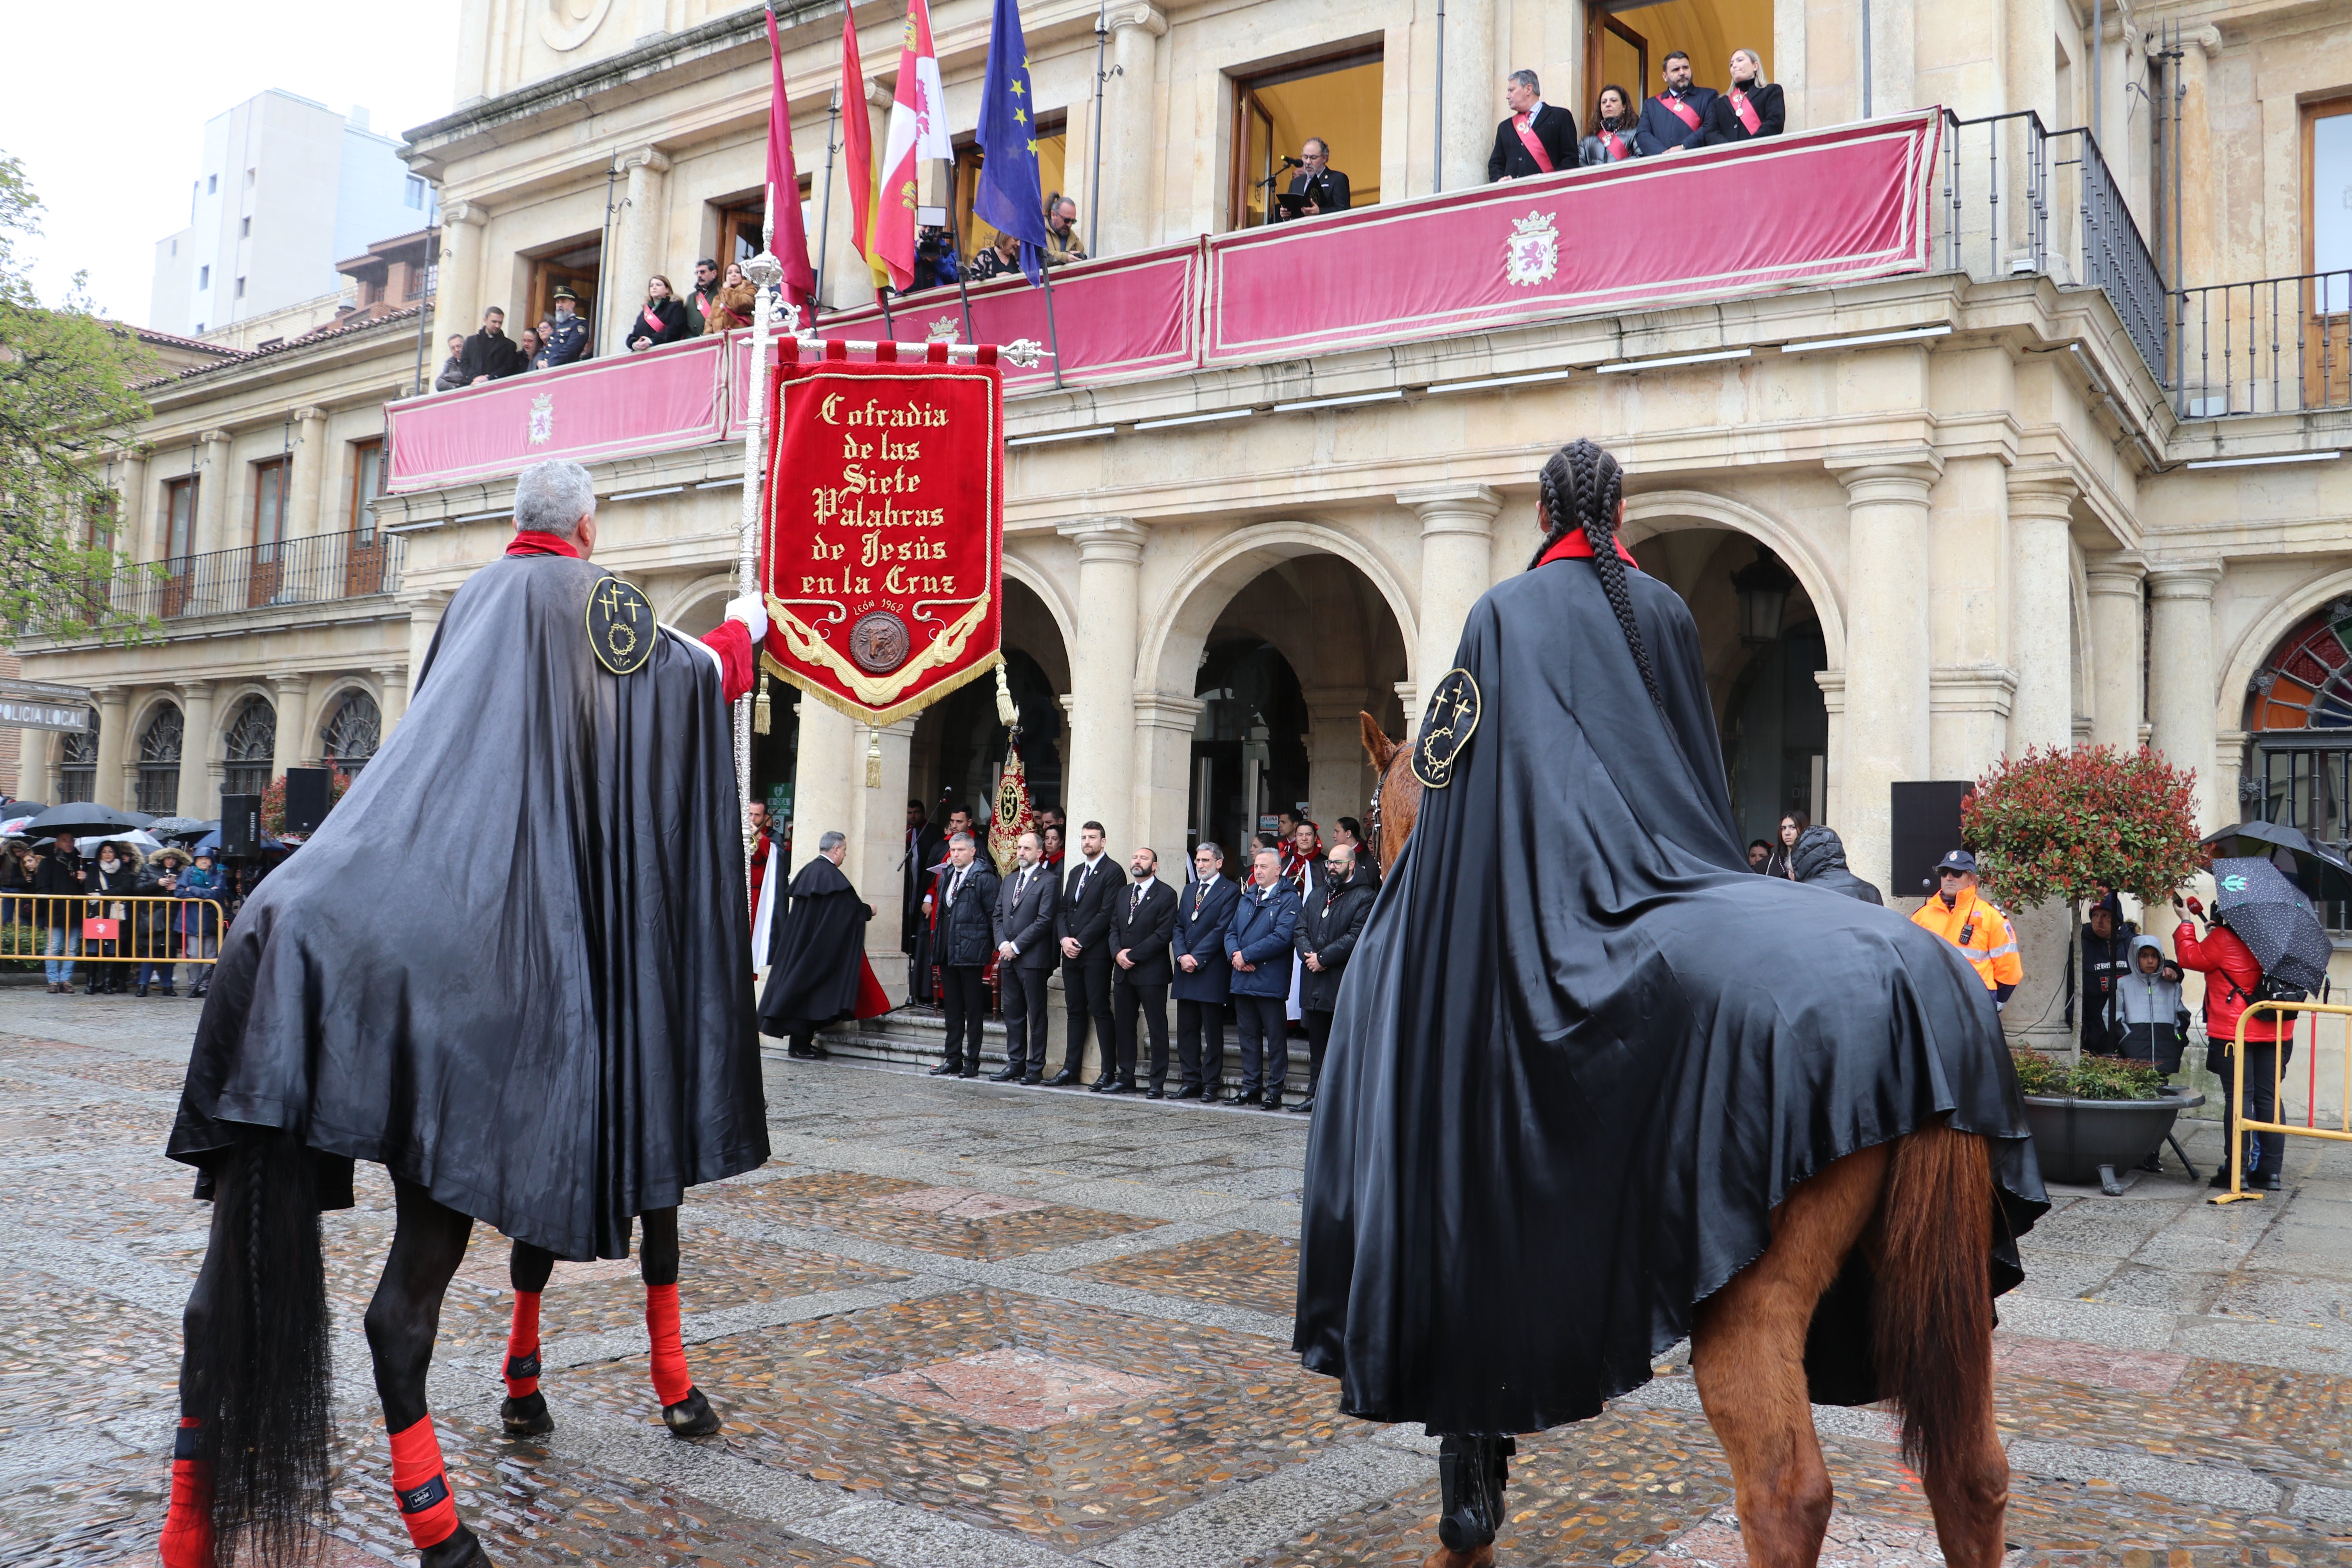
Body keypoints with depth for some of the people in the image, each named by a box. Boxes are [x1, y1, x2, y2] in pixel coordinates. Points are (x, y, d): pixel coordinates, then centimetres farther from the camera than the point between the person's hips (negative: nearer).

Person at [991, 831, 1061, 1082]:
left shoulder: (1049, 881, -6)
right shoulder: (1009, 880, 18)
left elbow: (1044, 921, -13)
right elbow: (999, 915, 17)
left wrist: (1016, 946, -13)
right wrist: (1002, 944, 0)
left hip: (1033, 958, -7)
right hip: (1008, 957, 7)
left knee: (1036, 1015, -1)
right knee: (1013, 1014, 10)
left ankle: (1036, 1068, 3)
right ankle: (1015, 1065, 16)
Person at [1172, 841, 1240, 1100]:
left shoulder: (1230, 892, -4)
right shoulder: (1189, 891, 18)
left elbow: (1222, 930, -12)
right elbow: (1179, 926, 12)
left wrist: (1197, 958, -15)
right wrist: (1182, 956, -5)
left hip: (1212, 972, -7)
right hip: (1186, 971, 7)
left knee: (1213, 1031, 0)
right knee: (1186, 1029, 8)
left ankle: (1212, 1084, 5)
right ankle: (1191, 1081, 15)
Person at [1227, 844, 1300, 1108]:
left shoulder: (1288, 899, -5)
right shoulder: (1247, 897, 18)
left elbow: (1282, 937, -16)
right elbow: (1231, 931, 15)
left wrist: (1247, 955, -15)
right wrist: (1235, 954, -6)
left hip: (1270, 980, -7)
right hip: (1243, 978, 7)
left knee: (1275, 1037, 0)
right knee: (1249, 1035, 11)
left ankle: (1274, 1090, 5)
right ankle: (1251, 1087, 17)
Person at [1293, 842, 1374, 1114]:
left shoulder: (1365, 897, -5)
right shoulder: (1318, 895, 20)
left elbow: (1357, 936, -15)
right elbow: (1301, 929, 13)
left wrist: (1323, 958, -15)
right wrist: (1308, 954, -7)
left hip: (1345, 987, -7)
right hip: (1315, 984, 7)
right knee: (1317, 1043, 13)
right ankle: (1316, 1095, 19)